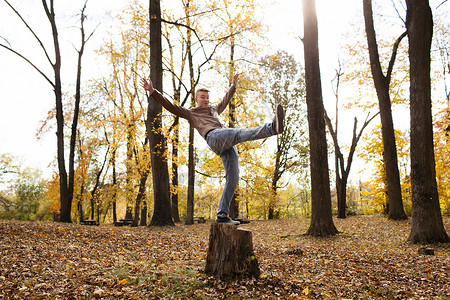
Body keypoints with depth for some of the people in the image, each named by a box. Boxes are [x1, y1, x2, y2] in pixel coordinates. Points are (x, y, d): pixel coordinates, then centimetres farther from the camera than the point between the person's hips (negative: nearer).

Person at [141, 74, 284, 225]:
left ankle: (222, 215, -6)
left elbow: (225, 101, 58)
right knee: (240, 133, -35)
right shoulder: (190, 113, 27)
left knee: (233, 179, -8)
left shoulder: (213, 109, 42)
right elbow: (170, 105, 21)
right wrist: (153, 91, 14)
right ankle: (273, 127, -62)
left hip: (229, 145, 7)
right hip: (215, 137, -6)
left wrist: (233, 85, 66)